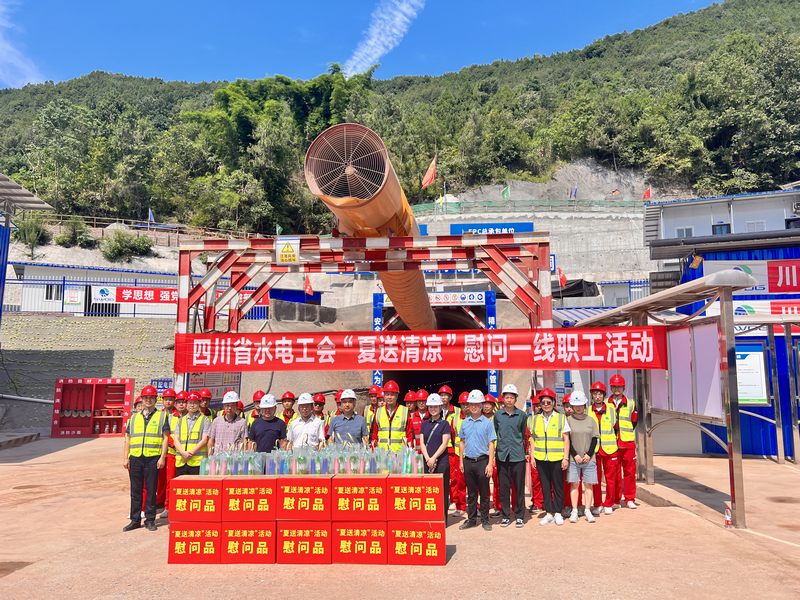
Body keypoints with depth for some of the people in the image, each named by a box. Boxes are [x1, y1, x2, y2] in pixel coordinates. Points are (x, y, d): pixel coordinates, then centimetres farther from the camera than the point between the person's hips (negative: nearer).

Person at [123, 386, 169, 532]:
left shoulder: (162, 416, 5)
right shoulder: (134, 417, 16)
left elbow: (165, 437, 1)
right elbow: (128, 438, 15)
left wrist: (162, 457, -7)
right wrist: (125, 457, 7)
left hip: (153, 458, -3)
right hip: (135, 458, 3)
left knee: (151, 490, 2)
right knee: (135, 490, 7)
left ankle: (150, 520, 11)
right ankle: (135, 520, 16)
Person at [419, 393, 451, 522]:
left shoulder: (444, 423, 0)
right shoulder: (424, 424, 12)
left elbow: (444, 444, -7)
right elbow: (421, 443, 7)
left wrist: (433, 458, -14)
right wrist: (427, 458, -7)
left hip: (441, 461, -4)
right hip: (427, 461, 4)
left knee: (442, 490, -1)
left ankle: (443, 519, 6)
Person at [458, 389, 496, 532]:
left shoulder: (487, 423, -4)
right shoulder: (465, 423, 7)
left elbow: (491, 444, -4)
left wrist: (490, 464, -10)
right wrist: (461, 461, 10)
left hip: (482, 461, -3)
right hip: (468, 461, 3)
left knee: (484, 493, 5)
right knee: (471, 492, 12)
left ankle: (485, 520, 16)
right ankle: (471, 519, 21)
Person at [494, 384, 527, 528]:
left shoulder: (522, 415, 3)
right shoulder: (498, 415, 5)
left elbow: (523, 434, 14)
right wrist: (502, 445, 11)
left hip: (518, 455, -1)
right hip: (502, 455, 1)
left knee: (519, 487, 4)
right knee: (504, 487, 6)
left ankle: (519, 516, 15)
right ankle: (506, 516, 16)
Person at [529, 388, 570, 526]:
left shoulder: (561, 418, 0)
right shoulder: (535, 419, 8)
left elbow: (566, 439, 0)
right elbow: (533, 439, 12)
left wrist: (566, 458, -5)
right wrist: (532, 456, 5)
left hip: (557, 458, -2)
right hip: (540, 459, 3)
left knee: (558, 486, 5)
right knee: (545, 486, 8)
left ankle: (558, 513, 18)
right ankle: (549, 513, 18)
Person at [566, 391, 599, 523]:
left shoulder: (591, 420, 7)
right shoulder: (568, 420, 2)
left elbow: (595, 439, 6)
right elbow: (566, 440, 1)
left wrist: (589, 454, -6)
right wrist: (575, 455, -8)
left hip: (589, 458, 1)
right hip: (573, 458, -1)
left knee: (588, 484, 2)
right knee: (574, 484, 0)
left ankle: (587, 510, 7)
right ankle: (574, 511, 4)